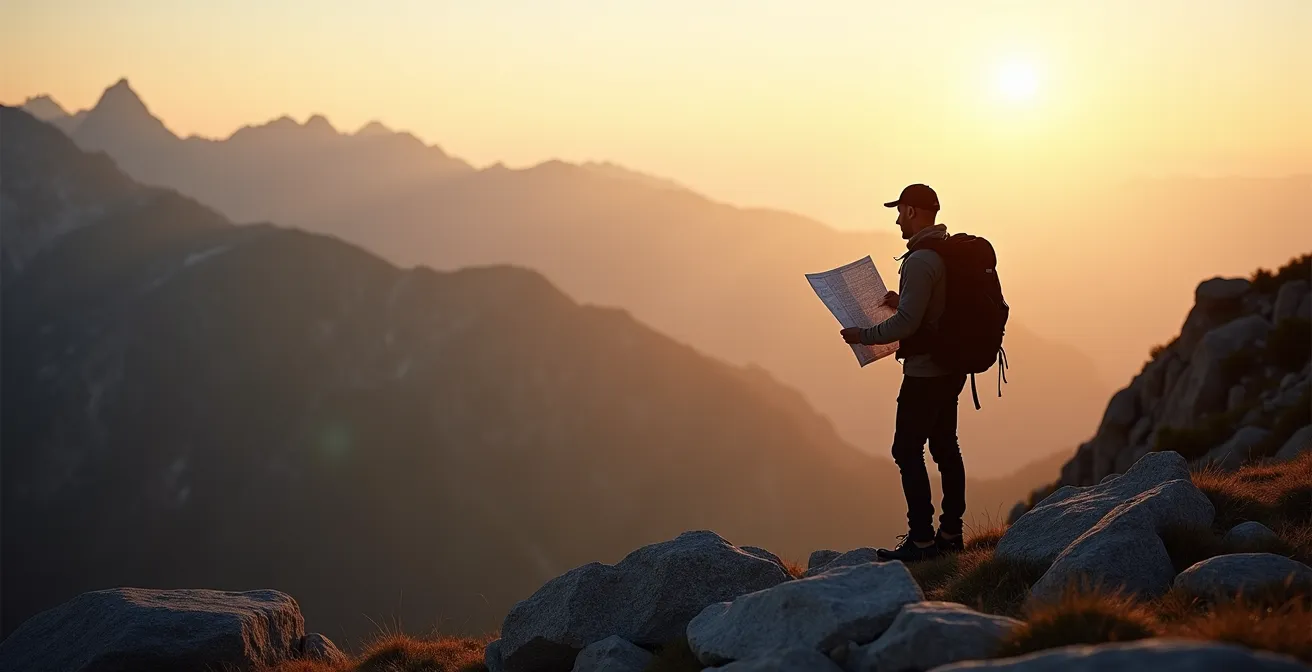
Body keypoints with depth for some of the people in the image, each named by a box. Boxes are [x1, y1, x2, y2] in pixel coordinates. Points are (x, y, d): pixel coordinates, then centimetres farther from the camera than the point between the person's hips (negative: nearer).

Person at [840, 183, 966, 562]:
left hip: (925, 373, -10)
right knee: (945, 447, 14)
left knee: (907, 450, -4)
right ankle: (951, 533, 19)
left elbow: (907, 323, -24)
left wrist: (862, 336, -13)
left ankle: (921, 540, -5)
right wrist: (904, 302, 19)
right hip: (951, 370, 10)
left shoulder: (920, 261, -20)